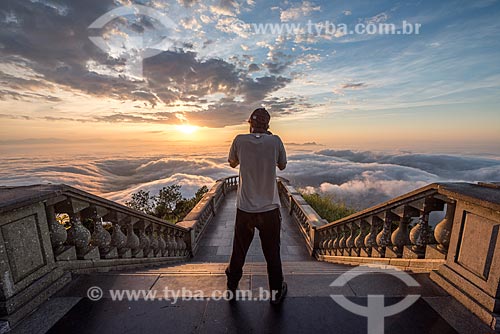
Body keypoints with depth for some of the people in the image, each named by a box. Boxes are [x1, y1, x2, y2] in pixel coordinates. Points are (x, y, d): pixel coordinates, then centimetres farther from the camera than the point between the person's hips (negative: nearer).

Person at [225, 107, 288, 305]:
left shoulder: (240, 140, -7)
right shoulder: (275, 141, -9)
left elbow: (232, 163, 9)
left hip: (245, 208, 1)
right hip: (270, 208, 0)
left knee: (239, 251, 21)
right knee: (272, 252, 19)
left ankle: (231, 289, 41)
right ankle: (276, 291, 39)